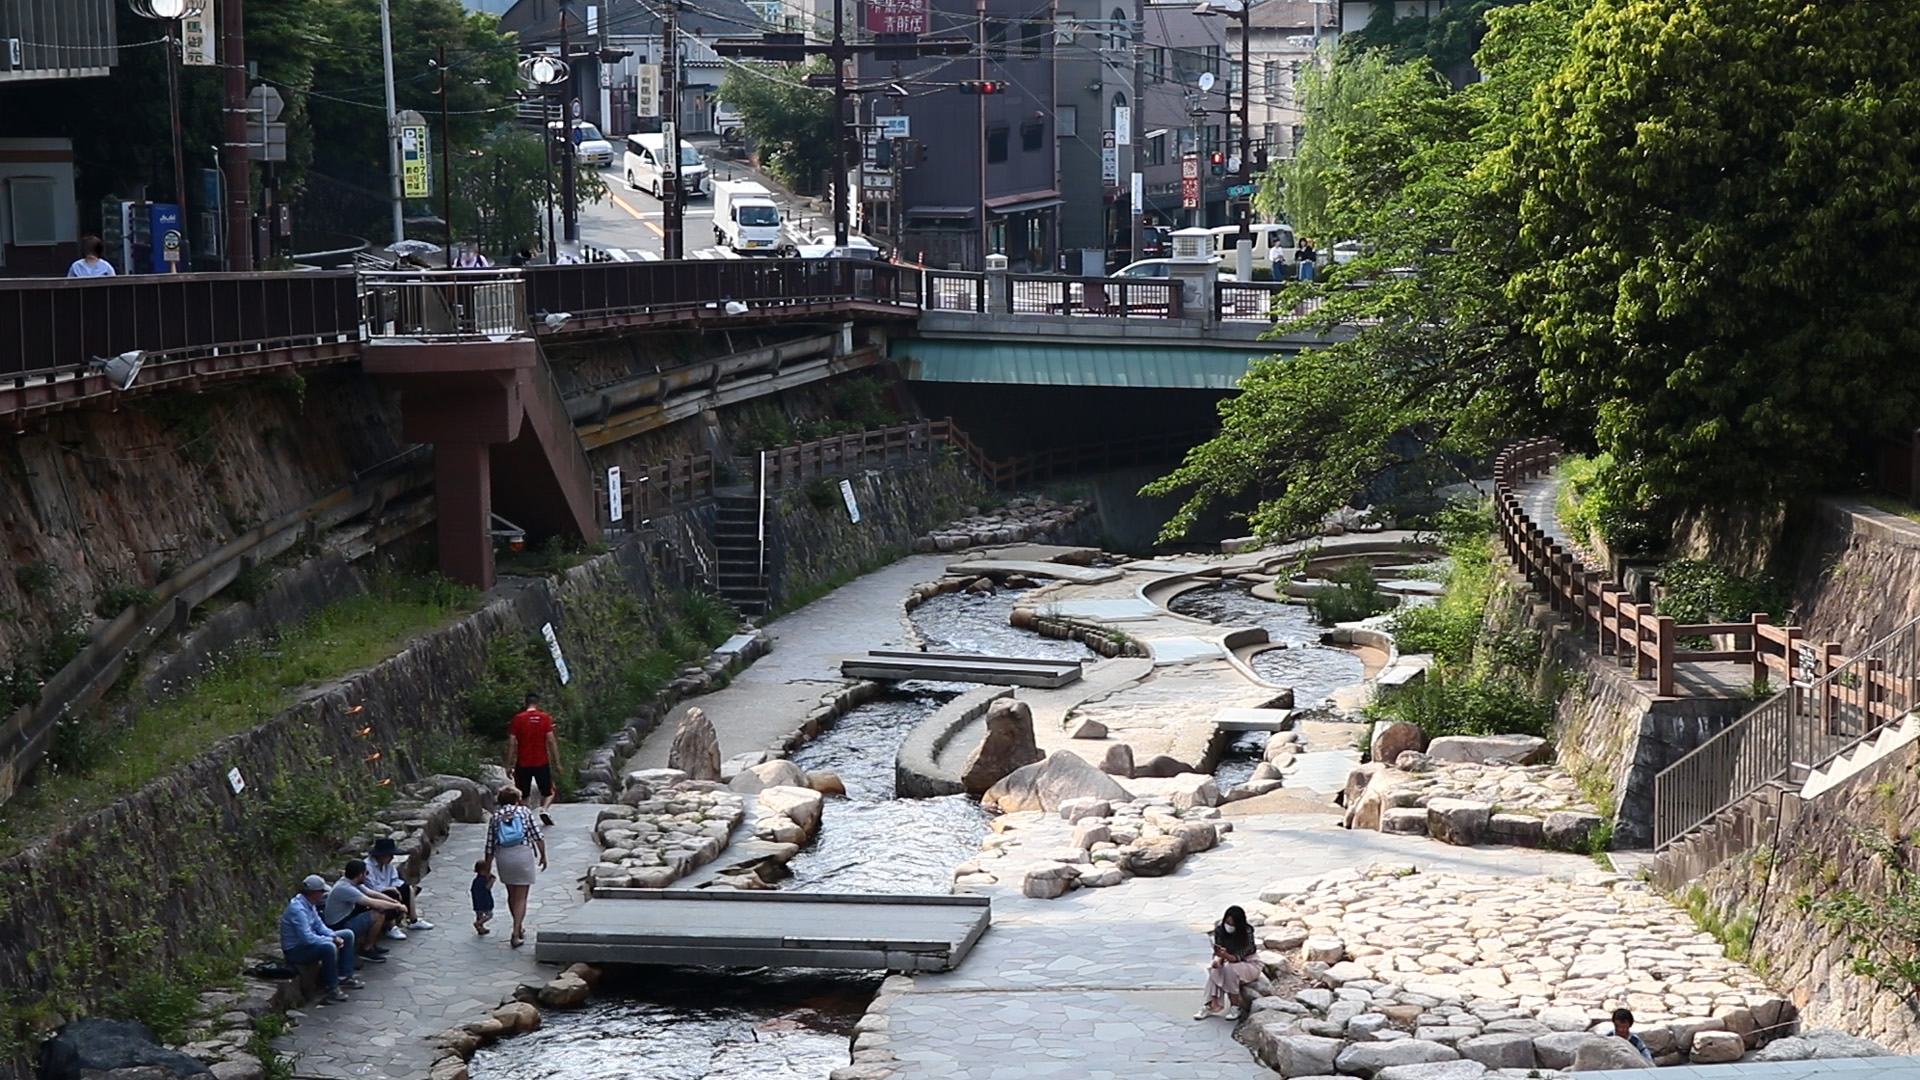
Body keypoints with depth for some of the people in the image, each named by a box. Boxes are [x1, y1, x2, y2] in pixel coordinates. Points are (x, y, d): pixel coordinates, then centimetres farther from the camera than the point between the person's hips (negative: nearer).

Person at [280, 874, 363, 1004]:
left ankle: (345, 977, 14)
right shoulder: (298, 909, -30)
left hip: (306, 941, 10)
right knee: (328, 947, -37)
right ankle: (332, 988, -23)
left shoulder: (309, 904, 1)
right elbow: (308, 938, -33)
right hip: (295, 950, -10)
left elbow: (319, 925, 11)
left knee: (347, 935, 11)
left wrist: (334, 936, -7)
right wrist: (332, 940, -21)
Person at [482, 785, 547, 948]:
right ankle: (517, 933, -5)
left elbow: (490, 846, 7)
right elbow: (538, 836, -3)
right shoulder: (525, 812, 3)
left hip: (504, 857, 3)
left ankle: (519, 927, 35)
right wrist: (543, 855, 7)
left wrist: (487, 867, 15)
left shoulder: (495, 816, 8)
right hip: (523, 854, -3)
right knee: (521, 897, 2)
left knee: (512, 894, 20)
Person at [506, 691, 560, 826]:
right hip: (542, 763, 0)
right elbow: (551, 740, -6)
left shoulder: (518, 719, -1)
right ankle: (543, 809, -14)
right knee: (548, 792, 13)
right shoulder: (545, 718, -2)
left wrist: (509, 765, 1)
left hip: (523, 764, 0)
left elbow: (511, 743, -3)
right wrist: (557, 762, -1)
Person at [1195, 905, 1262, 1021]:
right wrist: (1218, 959, -33)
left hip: (1250, 964, -4)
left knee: (1230, 968, -34)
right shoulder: (1220, 929, -14)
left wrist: (1225, 955, -49)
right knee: (1216, 969, -28)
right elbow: (1218, 952, -9)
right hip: (1230, 961, 4)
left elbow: (1238, 958, -29)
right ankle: (1214, 1004, -32)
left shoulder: (1247, 933, -27)